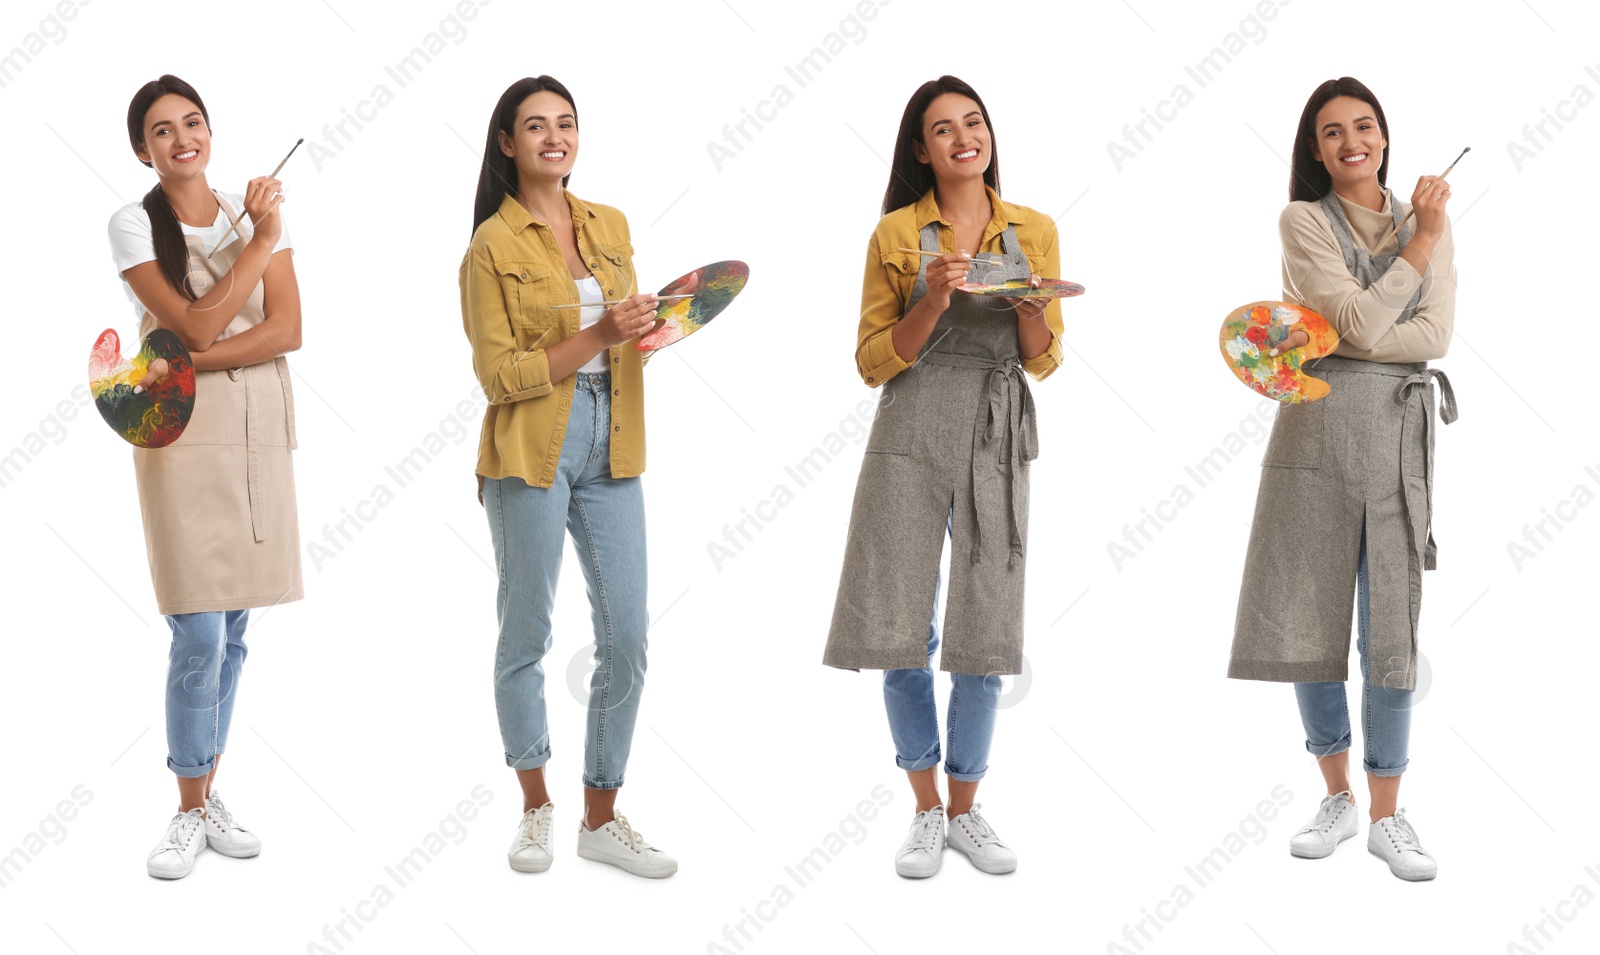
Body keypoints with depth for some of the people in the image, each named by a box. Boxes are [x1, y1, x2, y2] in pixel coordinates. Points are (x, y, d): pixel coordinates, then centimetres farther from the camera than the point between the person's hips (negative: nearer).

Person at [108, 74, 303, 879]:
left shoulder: (255, 210, 8)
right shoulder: (133, 225, -1)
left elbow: (287, 331, -3)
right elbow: (198, 326, -12)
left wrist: (182, 366, -12)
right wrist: (259, 241, -10)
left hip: (259, 434, 4)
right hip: (183, 436, -3)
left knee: (232, 631, 7)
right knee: (200, 634, -7)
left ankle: (207, 790, 18)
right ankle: (190, 811, 7)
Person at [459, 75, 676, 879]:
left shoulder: (611, 227, 11)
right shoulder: (493, 246, -4)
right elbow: (498, 375, -10)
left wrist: (658, 317, 0)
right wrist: (598, 336, -18)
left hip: (609, 449, 5)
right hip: (532, 450, -4)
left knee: (627, 634, 2)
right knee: (527, 632, 6)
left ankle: (601, 818, 15)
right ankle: (535, 806, 24)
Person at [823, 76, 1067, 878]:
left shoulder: (1034, 231, 10)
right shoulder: (897, 234, 4)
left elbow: (1044, 362, 11)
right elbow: (873, 362, 2)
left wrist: (1035, 309, -9)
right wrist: (932, 304, -13)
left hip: (997, 442, 2)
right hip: (911, 437, -1)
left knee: (985, 632, 2)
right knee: (898, 628, -1)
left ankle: (965, 809, 19)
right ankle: (926, 808, 16)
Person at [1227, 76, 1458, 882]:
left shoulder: (1426, 222, 12)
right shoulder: (1304, 221, 3)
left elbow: (1436, 336, -2)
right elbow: (1363, 323, -9)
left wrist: (1326, 339, -11)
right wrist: (1422, 240, -8)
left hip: (1401, 432, 1)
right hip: (1317, 429, -1)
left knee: (1391, 629, 0)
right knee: (1306, 619, 4)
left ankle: (1387, 815, 12)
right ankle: (1338, 798, 22)